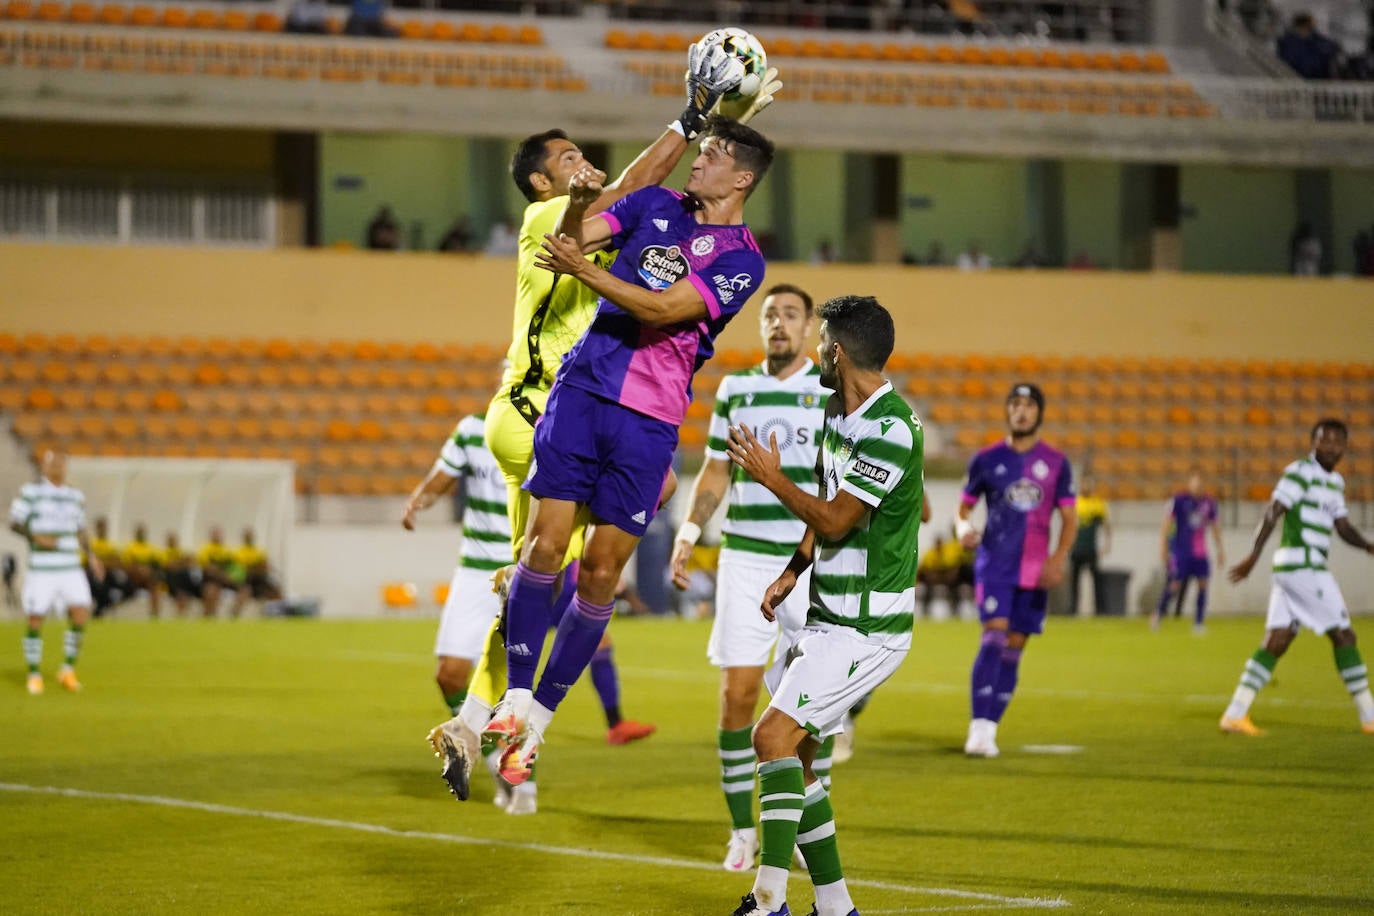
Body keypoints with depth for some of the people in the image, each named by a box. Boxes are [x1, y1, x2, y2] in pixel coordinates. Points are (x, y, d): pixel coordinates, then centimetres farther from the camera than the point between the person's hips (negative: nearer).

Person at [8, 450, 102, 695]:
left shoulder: (75, 497, 13)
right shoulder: (30, 492, -1)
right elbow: (14, 523, -4)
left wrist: (91, 556, 7)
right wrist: (36, 537, -20)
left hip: (71, 570, 3)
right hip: (40, 571, -3)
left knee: (80, 617, -10)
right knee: (35, 622, -1)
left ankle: (68, 670, 8)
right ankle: (34, 675, 16)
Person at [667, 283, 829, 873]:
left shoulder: (835, 391, 1)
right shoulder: (735, 389, 9)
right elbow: (716, 471, 16)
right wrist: (688, 534, 5)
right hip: (744, 557, 2)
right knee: (737, 695, -3)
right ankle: (742, 831, 8)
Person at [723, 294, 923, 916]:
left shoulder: (891, 430, -20)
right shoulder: (837, 412, 11)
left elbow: (836, 519, -20)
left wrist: (771, 476, -8)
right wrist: (793, 571, 14)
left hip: (868, 627, -10)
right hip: (828, 618, 10)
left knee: (775, 735, -20)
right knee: (792, 753, 11)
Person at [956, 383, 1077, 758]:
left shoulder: (1056, 463, 6)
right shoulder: (987, 459, 4)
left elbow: (1069, 518, 8)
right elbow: (964, 506, 11)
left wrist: (1058, 558, -8)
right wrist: (963, 527, -12)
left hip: (1035, 570, 2)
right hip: (994, 563, -2)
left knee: (1014, 647, 3)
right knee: (993, 638, -17)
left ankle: (989, 730, 9)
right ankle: (979, 727, -19)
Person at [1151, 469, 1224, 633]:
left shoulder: (1209, 503, 9)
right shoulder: (1178, 500, -5)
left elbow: (1215, 526, 18)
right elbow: (1167, 521, -5)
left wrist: (1220, 549, 17)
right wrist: (1163, 545, -10)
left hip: (1200, 553, 4)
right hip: (1180, 550, -4)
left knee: (1203, 584, -7)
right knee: (1175, 585, -6)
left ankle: (1198, 623, -1)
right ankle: (1158, 613, 17)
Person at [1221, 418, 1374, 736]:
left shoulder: (1335, 481, 20)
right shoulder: (1301, 471, -8)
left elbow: (1342, 527, 21)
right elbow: (1274, 511, -16)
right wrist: (1254, 554, -25)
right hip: (1301, 564, -9)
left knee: (1275, 643, 4)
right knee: (1343, 636, -4)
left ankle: (1235, 714, 1)